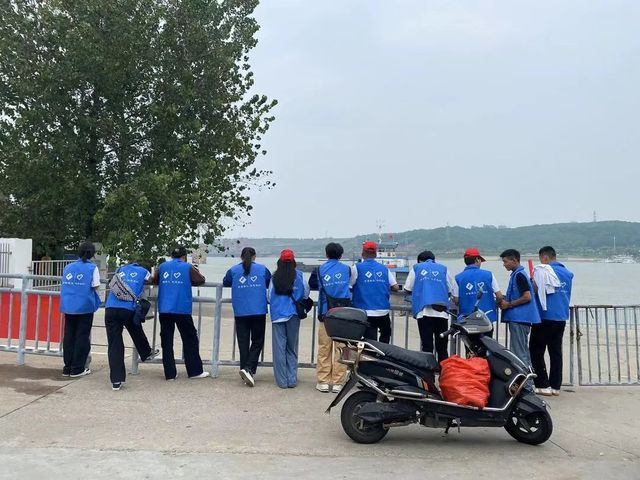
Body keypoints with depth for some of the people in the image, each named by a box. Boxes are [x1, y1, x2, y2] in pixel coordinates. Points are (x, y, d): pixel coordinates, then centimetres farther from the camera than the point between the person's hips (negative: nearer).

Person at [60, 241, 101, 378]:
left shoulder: (68, 267, 8)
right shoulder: (92, 268, -6)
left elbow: (64, 285, 9)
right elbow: (95, 287, -8)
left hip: (68, 306, 5)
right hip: (85, 306, -4)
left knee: (69, 336, 12)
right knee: (82, 337, 4)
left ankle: (68, 367, 17)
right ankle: (77, 369, 7)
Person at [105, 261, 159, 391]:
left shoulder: (120, 269, 25)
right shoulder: (144, 272, 16)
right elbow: (151, 281, 36)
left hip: (110, 309, 2)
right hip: (128, 309, -2)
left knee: (114, 345, 2)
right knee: (137, 333, 27)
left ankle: (116, 380, 2)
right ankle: (146, 354, 50)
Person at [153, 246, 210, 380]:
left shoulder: (162, 267, 10)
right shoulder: (188, 267, 1)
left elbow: (154, 281, 18)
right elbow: (201, 280, 6)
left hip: (164, 309, 3)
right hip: (182, 309, -3)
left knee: (166, 341, 8)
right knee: (190, 340, 7)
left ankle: (170, 373, 9)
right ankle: (195, 371, 11)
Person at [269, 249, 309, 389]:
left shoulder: (275, 277, -3)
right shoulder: (299, 275, -3)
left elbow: (269, 296, 3)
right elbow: (306, 294, 5)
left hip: (277, 314, 0)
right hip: (293, 314, 1)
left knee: (279, 347, 5)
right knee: (292, 347, 10)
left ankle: (282, 380, 7)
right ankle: (292, 380, 10)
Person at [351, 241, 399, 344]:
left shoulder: (357, 268, -4)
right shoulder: (384, 269, 5)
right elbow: (395, 287, 4)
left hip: (366, 312, -2)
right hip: (383, 311, 2)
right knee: (385, 334, 26)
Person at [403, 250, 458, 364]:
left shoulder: (416, 268, 15)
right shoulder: (443, 269, 17)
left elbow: (408, 289, 10)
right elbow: (454, 293, 13)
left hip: (424, 311, -1)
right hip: (441, 312, 1)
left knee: (426, 346, 2)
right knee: (442, 347, 7)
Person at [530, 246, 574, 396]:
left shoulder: (543, 270, -11)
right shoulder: (567, 272, 11)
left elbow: (535, 290, -16)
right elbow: (566, 294, 17)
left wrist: (531, 281, 2)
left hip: (545, 316, -7)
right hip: (561, 316, 7)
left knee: (536, 351, 2)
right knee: (556, 351, 10)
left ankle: (543, 385, 0)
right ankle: (555, 386, 12)